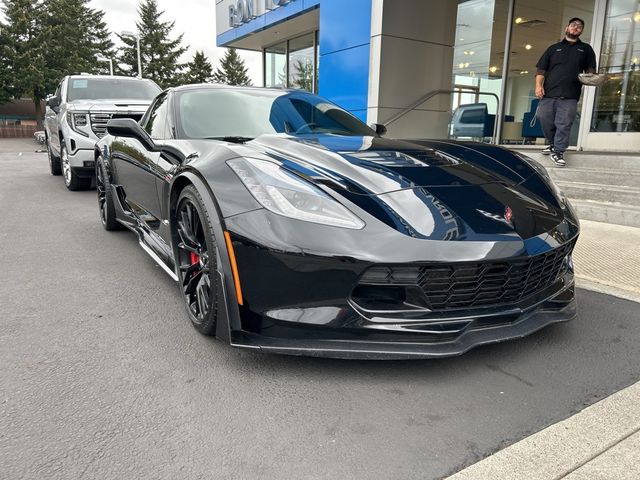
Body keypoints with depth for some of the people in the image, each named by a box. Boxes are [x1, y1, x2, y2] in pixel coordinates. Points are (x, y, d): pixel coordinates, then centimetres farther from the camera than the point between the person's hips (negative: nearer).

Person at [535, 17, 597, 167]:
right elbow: (541, 68, 11)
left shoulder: (586, 49, 19)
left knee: (564, 125, -7)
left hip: (569, 96, -1)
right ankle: (553, 144, 24)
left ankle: (558, 152, 1)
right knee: (545, 120, 2)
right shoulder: (554, 48, 18)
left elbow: (590, 69, 16)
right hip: (548, 93, 1)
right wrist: (538, 85, -4)